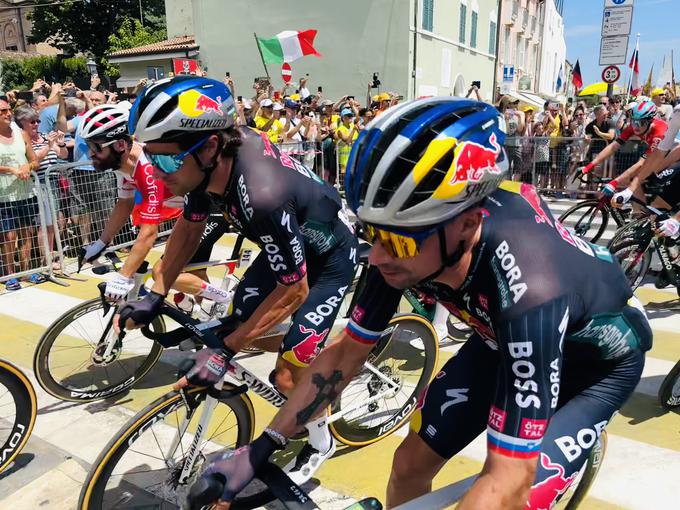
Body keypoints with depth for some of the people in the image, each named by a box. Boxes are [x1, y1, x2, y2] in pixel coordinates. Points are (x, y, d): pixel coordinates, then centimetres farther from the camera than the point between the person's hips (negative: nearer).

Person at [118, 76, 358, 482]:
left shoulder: (262, 195, -41)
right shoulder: (210, 159, -19)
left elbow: (293, 291, -29)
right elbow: (189, 228, 0)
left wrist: (225, 351, -26)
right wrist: (155, 296, -2)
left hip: (329, 257, -7)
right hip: (287, 244, 7)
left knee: (287, 378, -5)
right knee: (238, 323, 8)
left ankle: (320, 441, 26)